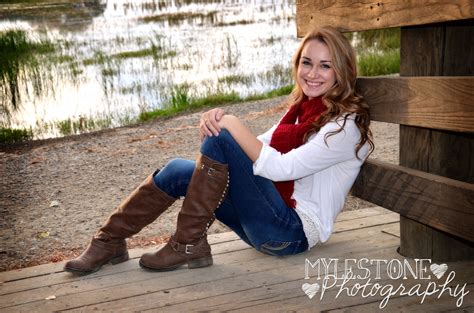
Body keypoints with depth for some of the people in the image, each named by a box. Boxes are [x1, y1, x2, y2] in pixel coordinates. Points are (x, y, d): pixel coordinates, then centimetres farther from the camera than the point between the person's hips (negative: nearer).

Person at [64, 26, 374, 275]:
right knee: (179, 171, -6)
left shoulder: (345, 124, -14)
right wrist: (220, 118, -12)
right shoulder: (303, 108, 13)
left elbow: (278, 168, -24)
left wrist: (232, 124, -17)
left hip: (294, 232, -8)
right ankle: (110, 241, 8)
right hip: (274, 220, 8)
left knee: (220, 140, -22)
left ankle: (188, 245, -12)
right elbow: (255, 151, 7)